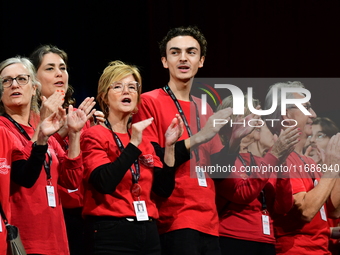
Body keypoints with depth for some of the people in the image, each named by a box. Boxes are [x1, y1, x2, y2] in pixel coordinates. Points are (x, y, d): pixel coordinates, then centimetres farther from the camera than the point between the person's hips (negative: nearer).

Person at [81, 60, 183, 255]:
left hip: (148, 233, 6)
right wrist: (133, 144, -22)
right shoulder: (95, 135, -4)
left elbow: (164, 189, 7)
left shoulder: (144, 141, 14)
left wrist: (169, 146, -1)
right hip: (111, 233, -6)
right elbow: (104, 183, -19)